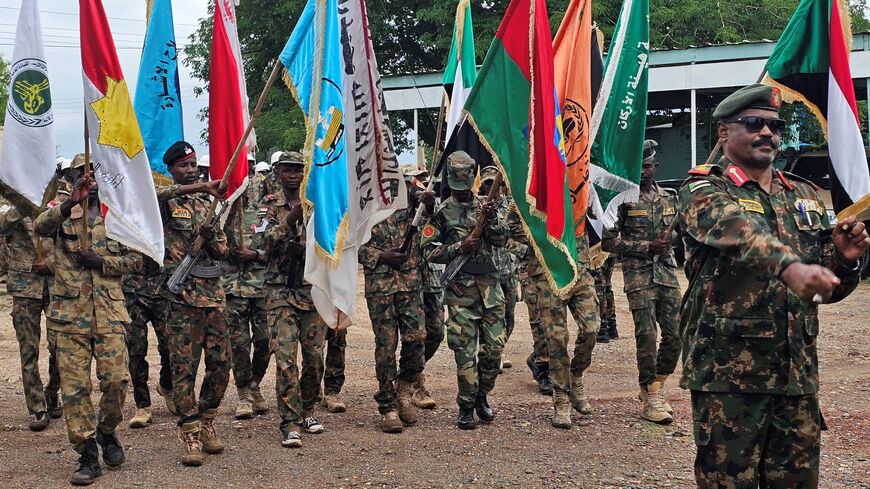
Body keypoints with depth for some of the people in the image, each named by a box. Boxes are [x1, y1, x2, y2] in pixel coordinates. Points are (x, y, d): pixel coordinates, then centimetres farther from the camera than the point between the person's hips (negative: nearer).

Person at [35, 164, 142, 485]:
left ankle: (107, 431, 23)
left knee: (116, 380, -6)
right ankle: (87, 454, 7)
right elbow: (40, 227, -15)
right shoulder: (63, 214, 8)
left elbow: (135, 258, 7)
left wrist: (102, 262, -10)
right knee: (74, 386, -1)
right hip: (70, 313, 0)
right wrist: (71, 203, -32)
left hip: (108, 312, 0)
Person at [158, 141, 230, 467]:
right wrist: (198, 187, -33)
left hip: (214, 295, 6)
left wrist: (210, 237, -7)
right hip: (183, 296, -5)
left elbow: (223, 251, 17)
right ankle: (190, 436, 2)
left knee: (220, 363, 8)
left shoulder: (207, 204, 18)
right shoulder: (166, 203, 0)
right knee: (184, 367, -3)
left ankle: (206, 423, 25)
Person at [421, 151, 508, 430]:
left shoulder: (485, 205, 12)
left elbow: (502, 240, 4)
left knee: (494, 346, 4)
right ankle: (466, 407, 4)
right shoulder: (442, 212, 2)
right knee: (465, 350, -5)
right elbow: (428, 251, -2)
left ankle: (482, 397, 23)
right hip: (460, 289, -3)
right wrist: (459, 247, -13)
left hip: (489, 284, 4)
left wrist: (491, 220, -13)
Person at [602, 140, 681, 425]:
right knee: (646, 335, -8)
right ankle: (650, 400, 0)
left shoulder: (669, 198, 13)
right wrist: (646, 247, -13)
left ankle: (655, 387, 23)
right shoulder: (623, 199, -3)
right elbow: (608, 241, -7)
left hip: (667, 273, 5)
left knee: (675, 334, 4)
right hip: (638, 275, -5)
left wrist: (671, 238, 1)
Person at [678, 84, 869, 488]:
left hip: (798, 373, 5)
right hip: (727, 373, -5)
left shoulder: (805, 197, 15)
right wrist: (790, 265, -45)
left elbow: (828, 287, 18)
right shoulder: (703, 192, -3)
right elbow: (738, 230, -26)